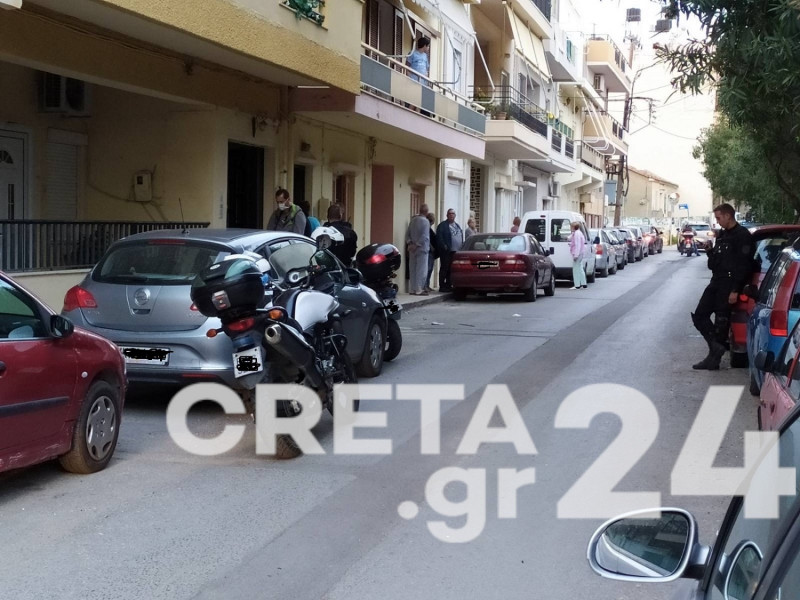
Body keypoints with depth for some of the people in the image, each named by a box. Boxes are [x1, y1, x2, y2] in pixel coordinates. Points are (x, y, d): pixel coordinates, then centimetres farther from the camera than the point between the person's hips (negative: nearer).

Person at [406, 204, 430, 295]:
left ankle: (412, 289, 13)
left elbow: (408, 234, 9)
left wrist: (409, 243, 0)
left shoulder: (413, 220, 9)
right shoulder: (425, 221, -12)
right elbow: (424, 236, -19)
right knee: (421, 270, -3)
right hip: (422, 248, -7)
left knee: (412, 270, 10)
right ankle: (419, 290, -3)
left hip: (412, 249, 7)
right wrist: (416, 245, -14)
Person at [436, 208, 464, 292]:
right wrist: (444, 246, -19)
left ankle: (449, 285, 14)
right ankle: (442, 286, -4)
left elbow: (461, 237, 23)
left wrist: (461, 249, 12)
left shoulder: (457, 226, 22)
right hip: (446, 251, -7)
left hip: (456, 251, 7)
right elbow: (439, 237, -10)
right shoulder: (442, 225, -1)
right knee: (444, 269, -5)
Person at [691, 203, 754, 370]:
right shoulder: (722, 234, 16)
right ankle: (717, 348, 8)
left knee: (721, 321, -3)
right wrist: (711, 252, 3)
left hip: (729, 284, -9)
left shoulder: (742, 236, -11)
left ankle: (715, 359, 4)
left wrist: (735, 290, -21)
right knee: (699, 316, 4)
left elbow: (744, 265, -17)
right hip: (716, 281, 9)